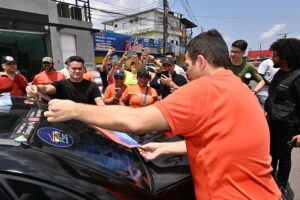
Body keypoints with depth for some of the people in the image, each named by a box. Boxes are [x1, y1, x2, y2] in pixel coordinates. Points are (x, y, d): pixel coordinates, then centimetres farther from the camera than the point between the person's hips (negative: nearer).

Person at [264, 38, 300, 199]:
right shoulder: (280, 73, 8)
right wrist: (267, 112, 19)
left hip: (286, 125, -7)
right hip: (272, 121, 7)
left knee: (283, 155, 10)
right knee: (271, 152, 20)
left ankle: (281, 187, 30)